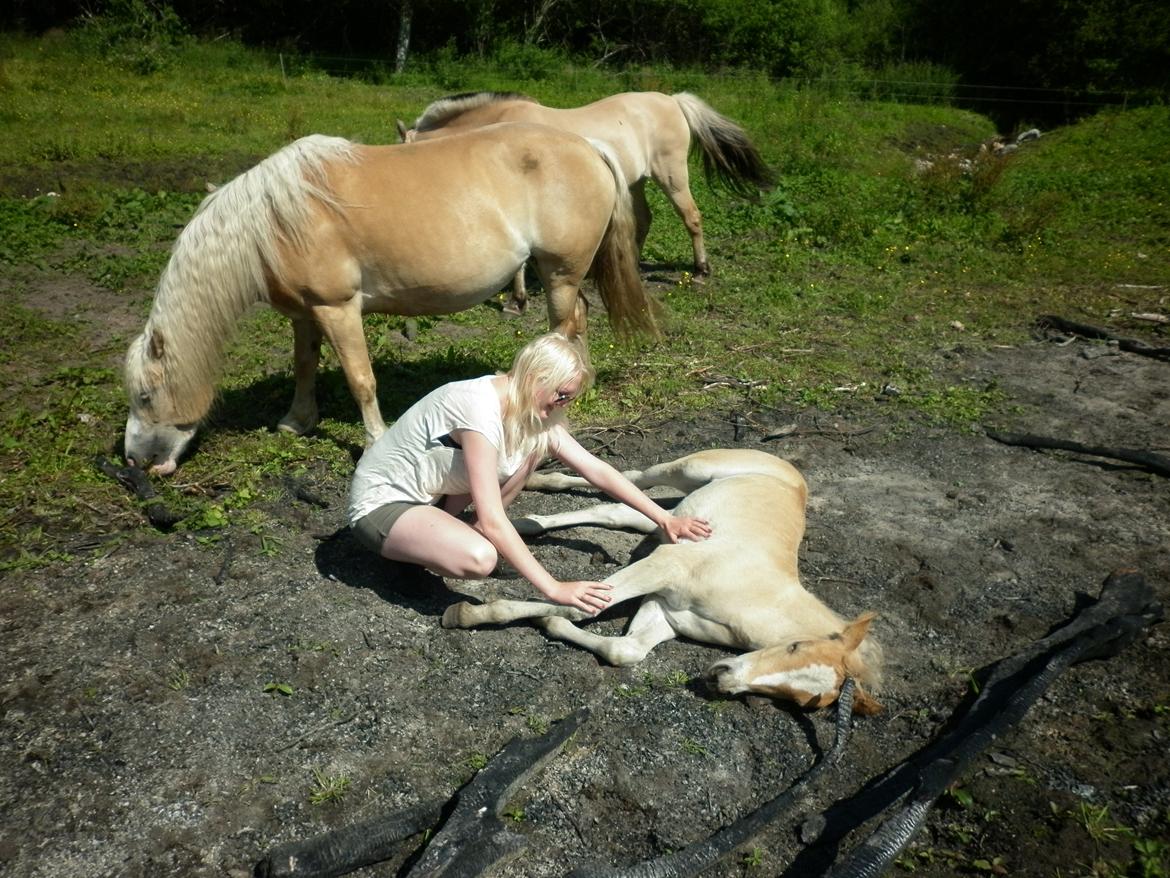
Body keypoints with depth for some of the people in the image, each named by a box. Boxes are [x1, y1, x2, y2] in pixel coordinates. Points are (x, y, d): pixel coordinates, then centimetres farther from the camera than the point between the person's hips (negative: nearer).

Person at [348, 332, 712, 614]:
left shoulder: (531, 409, -6)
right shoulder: (481, 409, -32)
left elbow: (595, 468, -3)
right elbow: (492, 520, -34)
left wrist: (662, 517, -5)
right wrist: (554, 589, -33)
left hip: (430, 490, 8)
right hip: (381, 502, -8)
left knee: (534, 445, -6)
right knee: (480, 558, -35)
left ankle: (449, 528, 5)